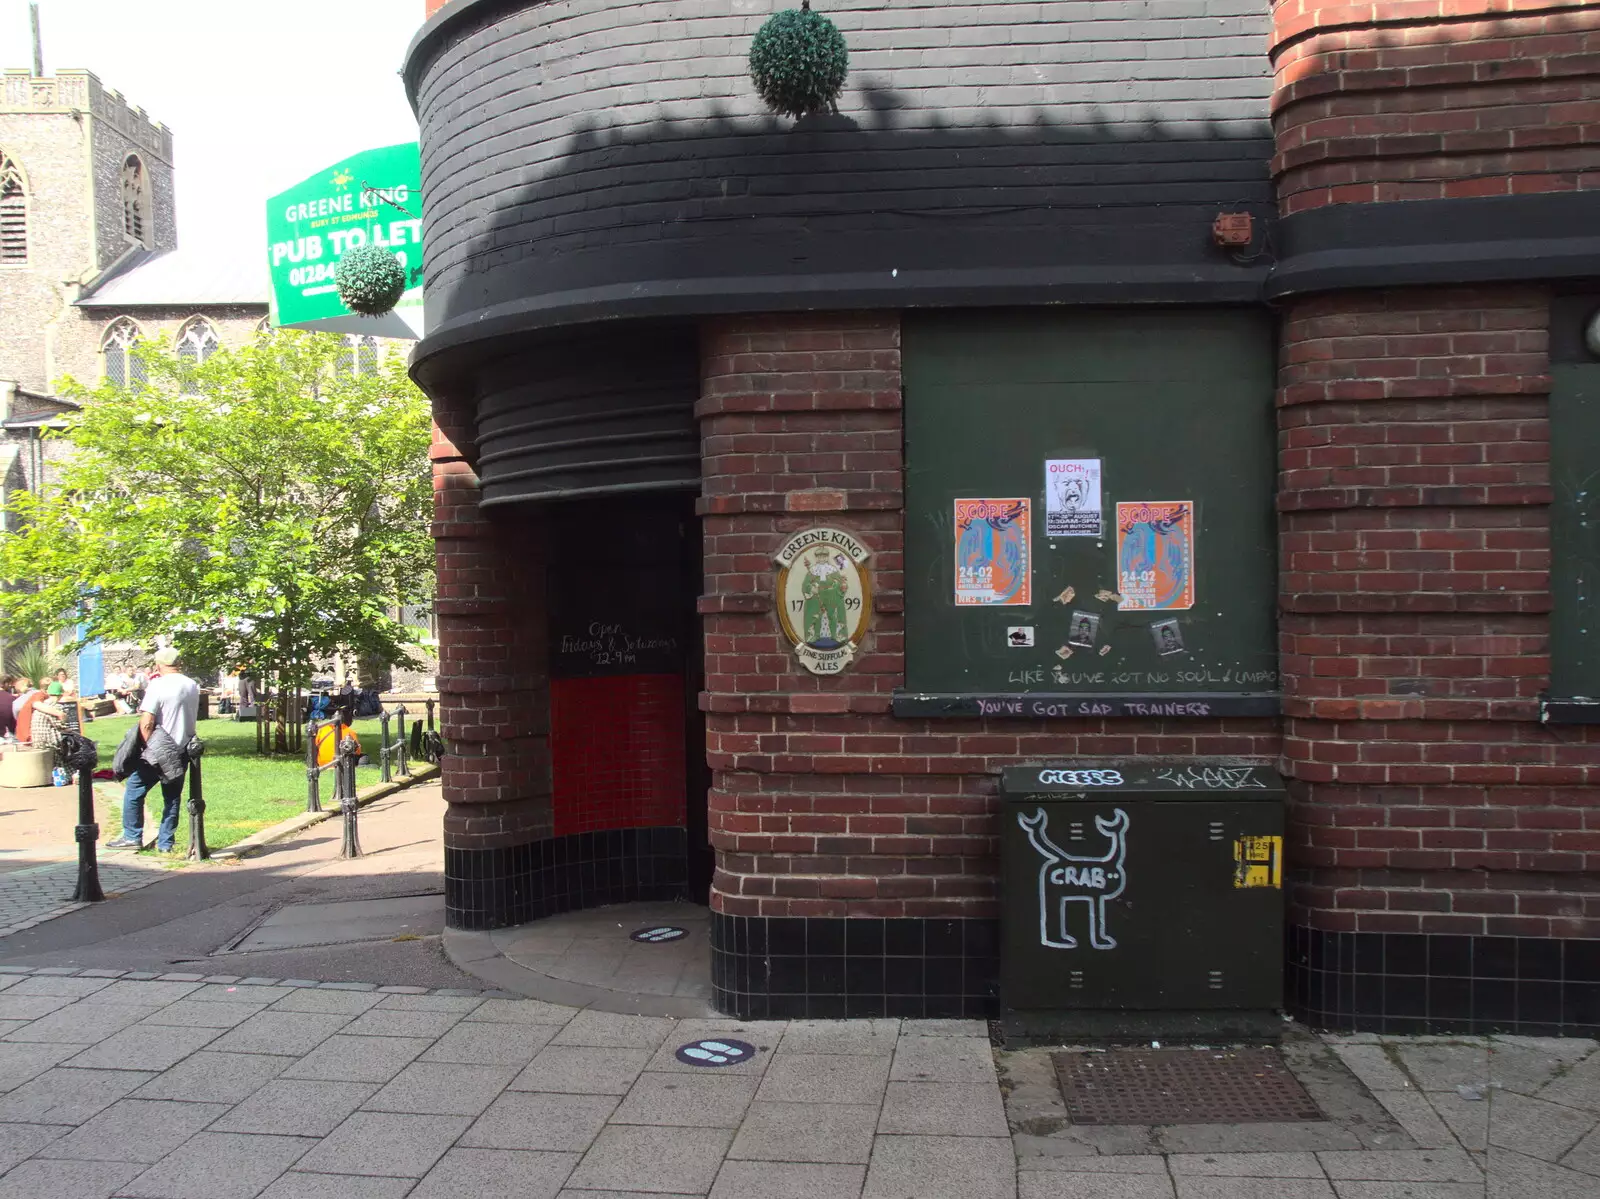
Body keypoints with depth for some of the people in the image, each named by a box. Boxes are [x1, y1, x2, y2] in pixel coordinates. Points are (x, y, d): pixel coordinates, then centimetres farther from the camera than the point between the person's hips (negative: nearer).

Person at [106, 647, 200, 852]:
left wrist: (150, 747, -8)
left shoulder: (157, 686, -14)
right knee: (172, 797, 12)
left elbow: (146, 723, -18)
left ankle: (132, 837, 14)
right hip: (183, 752, 6)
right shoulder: (193, 686, 5)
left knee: (134, 792, 10)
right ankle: (165, 843, 14)